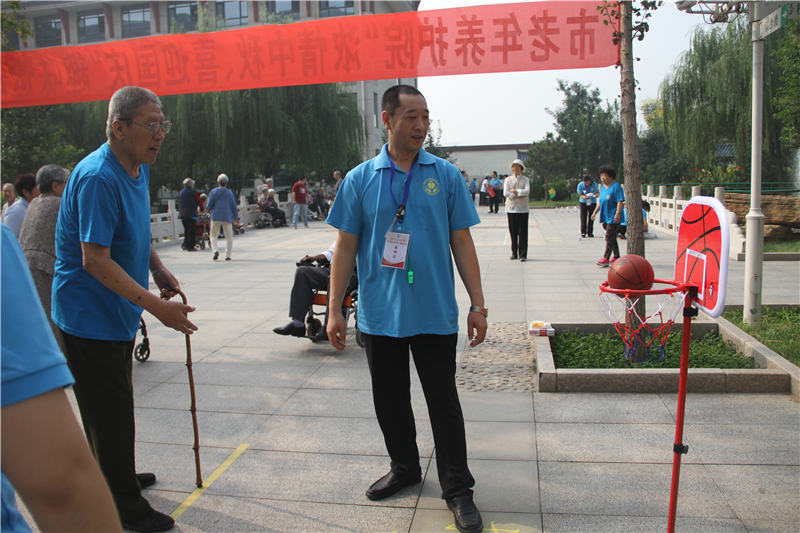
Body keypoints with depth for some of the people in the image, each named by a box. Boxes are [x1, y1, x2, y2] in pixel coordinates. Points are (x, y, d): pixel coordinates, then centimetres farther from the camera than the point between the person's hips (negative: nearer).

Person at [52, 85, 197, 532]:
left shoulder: (139, 168, 5)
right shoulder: (98, 178, -25)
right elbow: (95, 260, -29)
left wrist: (160, 270, 6)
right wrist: (158, 306, -31)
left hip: (118, 311, 10)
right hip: (90, 315, -10)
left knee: (114, 405, 23)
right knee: (110, 410, 1)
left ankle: (117, 477, 42)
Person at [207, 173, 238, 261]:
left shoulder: (213, 191, 2)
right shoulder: (230, 193, 6)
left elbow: (209, 205, -3)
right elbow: (234, 207, 6)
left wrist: (209, 209, 20)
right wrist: (236, 218, 17)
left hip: (215, 217, 0)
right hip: (227, 217, 0)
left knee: (213, 235, 8)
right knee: (229, 237, 6)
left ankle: (215, 250, -15)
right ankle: (228, 255, -1)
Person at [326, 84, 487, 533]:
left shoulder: (446, 175, 1)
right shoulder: (360, 180, 1)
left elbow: (462, 243, 3)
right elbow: (346, 247, 3)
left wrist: (478, 305, 0)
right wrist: (334, 310, -1)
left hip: (435, 315, -1)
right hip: (380, 315, 2)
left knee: (444, 402, 6)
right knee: (390, 399, 15)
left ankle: (458, 488, 22)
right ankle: (405, 468, 38)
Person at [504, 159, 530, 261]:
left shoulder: (525, 179, 7)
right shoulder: (508, 180, 9)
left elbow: (527, 191, -10)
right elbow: (505, 193, -6)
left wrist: (515, 191, -10)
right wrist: (518, 195, -10)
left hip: (523, 209, -1)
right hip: (511, 208, 1)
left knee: (523, 232, -4)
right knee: (513, 232, 3)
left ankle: (523, 255, -1)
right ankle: (514, 253, 12)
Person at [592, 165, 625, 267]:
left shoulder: (616, 186, -11)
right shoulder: (603, 187, 15)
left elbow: (620, 201, -16)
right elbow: (600, 201, 22)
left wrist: (617, 214, -24)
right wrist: (595, 212, 15)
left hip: (613, 218, -9)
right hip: (605, 217, 9)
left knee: (609, 237, -11)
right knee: (612, 238, 14)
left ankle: (606, 258, -11)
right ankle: (616, 257, 23)